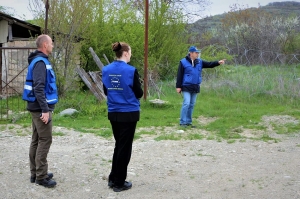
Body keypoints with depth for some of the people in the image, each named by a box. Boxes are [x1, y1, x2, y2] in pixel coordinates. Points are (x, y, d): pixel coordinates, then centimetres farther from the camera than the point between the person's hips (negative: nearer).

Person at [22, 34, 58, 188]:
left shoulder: (39, 60, 15)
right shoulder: (41, 62, -16)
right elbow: (38, 88, -24)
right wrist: (45, 109, -26)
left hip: (37, 107, 10)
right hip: (41, 108, -10)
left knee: (36, 140, 13)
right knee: (45, 140, -6)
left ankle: (35, 173, 20)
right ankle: (41, 176, -1)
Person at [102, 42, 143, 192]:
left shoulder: (106, 70, 1)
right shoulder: (131, 70, -16)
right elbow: (139, 94, -9)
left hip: (113, 113, 6)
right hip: (129, 113, -6)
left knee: (119, 145, 20)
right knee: (125, 147, 6)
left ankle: (113, 178, 26)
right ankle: (119, 183, 13)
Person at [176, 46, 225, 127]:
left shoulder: (200, 62, 9)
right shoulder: (183, 62, -6)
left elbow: (209, 64, 3)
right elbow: (179, 75, -7)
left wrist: (218, 62, -14)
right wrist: (178, 86, -10)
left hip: (195, 87, 6)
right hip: (186, 87, -6)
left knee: (192, 105, 10)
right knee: (186, 103, -12)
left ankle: (188, 122, 18)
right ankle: (182, 122, -4)